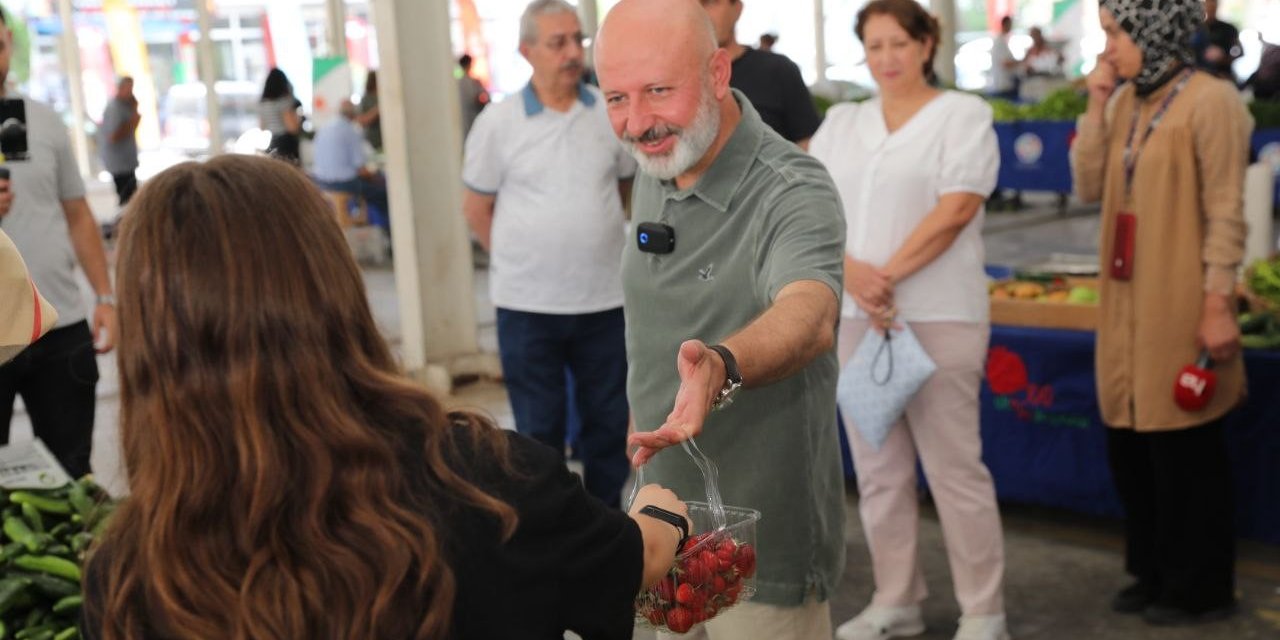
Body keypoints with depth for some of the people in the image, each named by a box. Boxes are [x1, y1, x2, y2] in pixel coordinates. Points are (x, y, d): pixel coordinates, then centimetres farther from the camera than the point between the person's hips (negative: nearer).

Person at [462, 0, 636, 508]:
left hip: (604, 298, 3)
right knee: (538, 429, 9)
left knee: (610, 420, 13)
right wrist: (520, 259, 4)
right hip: (527, 303, -2)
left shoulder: (611, 113, 0)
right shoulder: (498, 122, -7)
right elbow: (476, 209, 2)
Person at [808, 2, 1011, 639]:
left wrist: (888, 277, -14)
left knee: (954, 466, -1)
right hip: (854, 317, 5)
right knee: (877, 468, 10)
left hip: (937, 317, -5)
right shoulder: (840, 122, 14)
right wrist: (854, 275, -13)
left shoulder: (963, 113, 0)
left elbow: (957, 208, -12)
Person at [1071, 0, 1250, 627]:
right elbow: (1090, 187, 5)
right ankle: (1154, 574, 30)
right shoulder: (1127, 100, 9)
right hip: (1126, 300, 7)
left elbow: (1226, 212, -14)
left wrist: (1218, 304, -16)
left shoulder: (1210, 100, -12)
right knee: (1130, 446, 15)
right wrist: (1097, 104, -1)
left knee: (1185, 453, 4)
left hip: (1180, 304, -7)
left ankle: (1200, 589, 20)